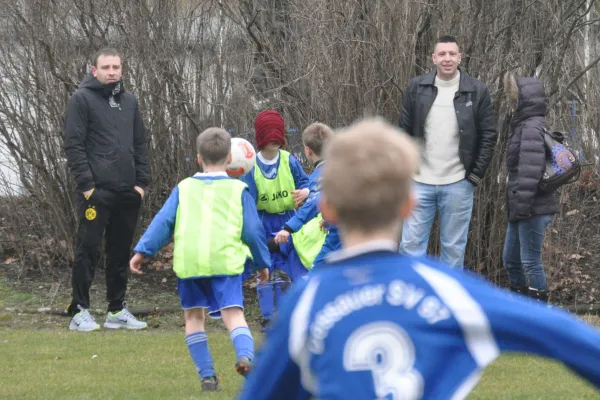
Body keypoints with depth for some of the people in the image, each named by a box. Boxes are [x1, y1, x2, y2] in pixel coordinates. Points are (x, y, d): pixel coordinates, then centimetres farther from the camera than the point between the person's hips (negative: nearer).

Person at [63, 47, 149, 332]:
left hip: (127, 192, 6)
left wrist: (142, 182, 8)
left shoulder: (129, 101, 15)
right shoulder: (82, 99, -3)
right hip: (96, 191, -6)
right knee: (87, 250, -4)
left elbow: (140, 144, 18)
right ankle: (80, 311, 1)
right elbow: (73, 145, -8)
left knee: (121, 252, 10)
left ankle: (117, 310, 17)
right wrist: (86, 184, -14)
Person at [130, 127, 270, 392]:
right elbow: (253, 230, 10)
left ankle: (207, 375, 13)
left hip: (187, 261, 2)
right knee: (233, 314, -8)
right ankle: (245, 355, -38)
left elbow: (163, 222, 7)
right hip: (225, 260, -2)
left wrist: (143, 251, 7)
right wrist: (262, 262, 20)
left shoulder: (184, 189, 16)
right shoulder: (238, 190, 11)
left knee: (194, 316, 18)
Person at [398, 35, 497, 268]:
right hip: (420, 183, 1)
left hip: (458, 185, -1)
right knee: (411, 244, 0)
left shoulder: (477, 92, -1)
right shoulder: (416, 88, 3)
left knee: (454, 247, 5)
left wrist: (476, 175, -4)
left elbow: (488, 135, 1)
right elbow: (403, 132, 9)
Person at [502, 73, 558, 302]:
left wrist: (523, 204, -25)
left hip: (534, 208, -10)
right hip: (519, 209, 10)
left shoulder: (532, 128, -16)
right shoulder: (522, 125, 16)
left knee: (531, 261, -4)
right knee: (511, 260, 17)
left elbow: (531, 170, -24)